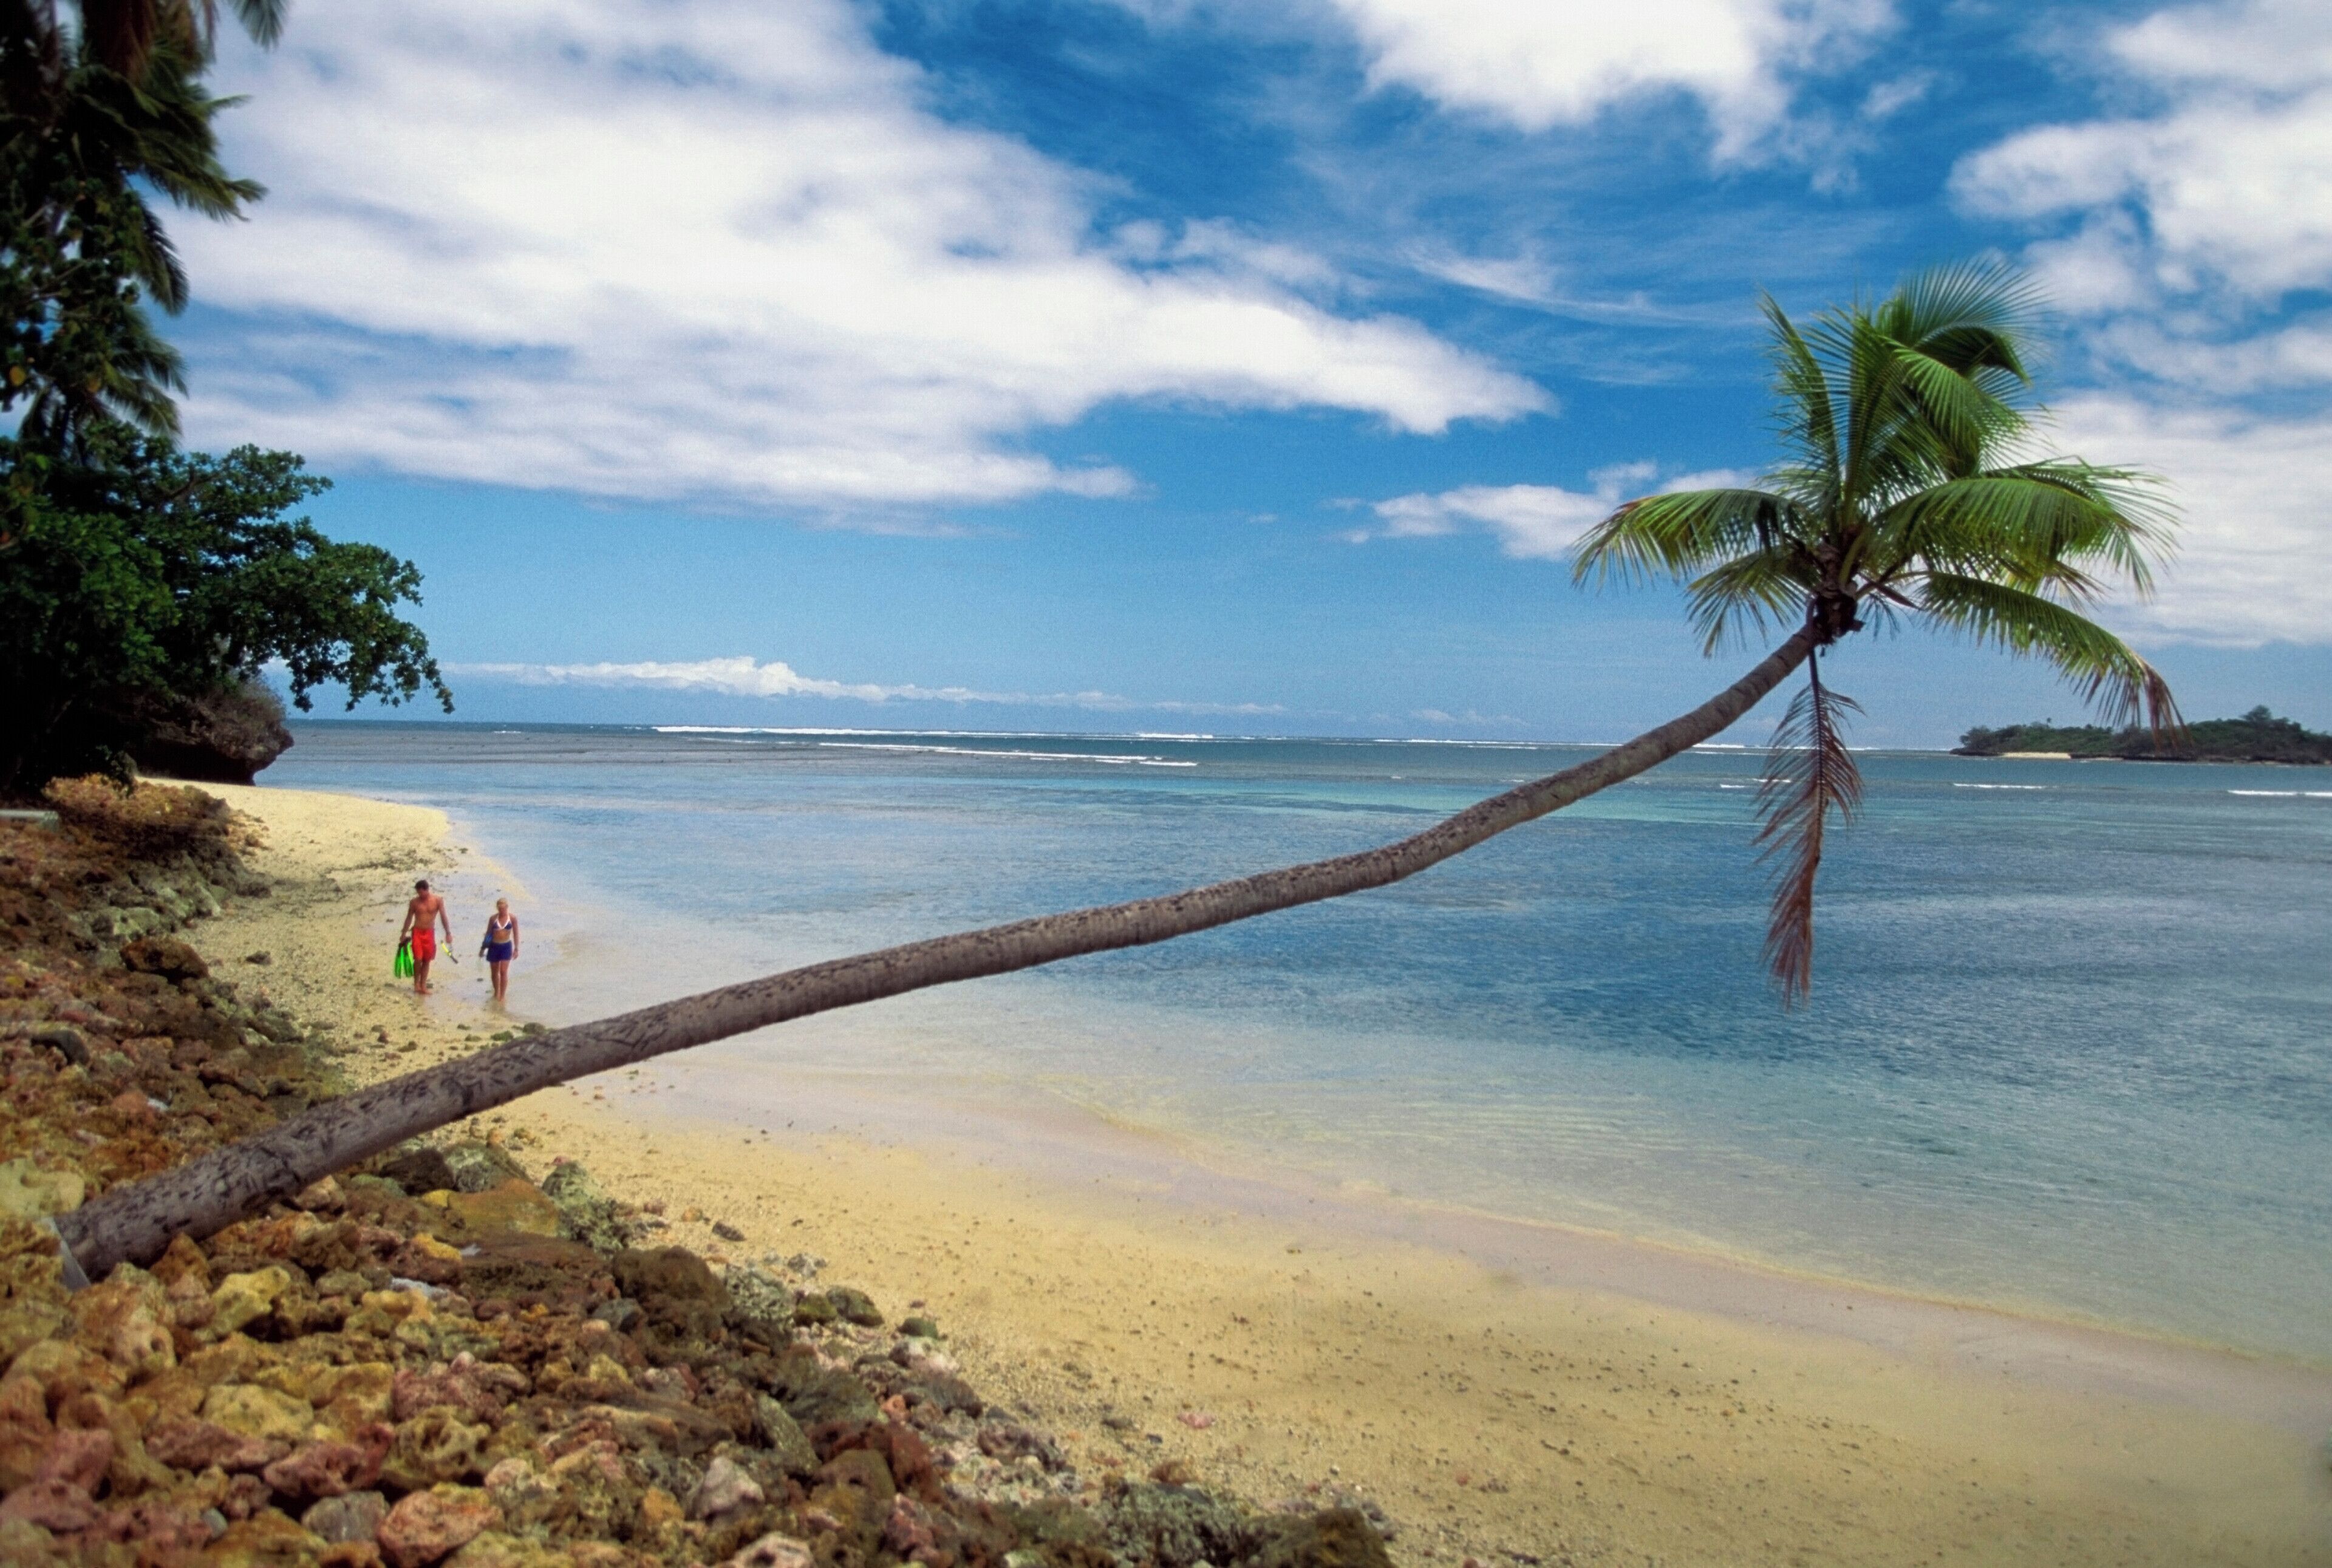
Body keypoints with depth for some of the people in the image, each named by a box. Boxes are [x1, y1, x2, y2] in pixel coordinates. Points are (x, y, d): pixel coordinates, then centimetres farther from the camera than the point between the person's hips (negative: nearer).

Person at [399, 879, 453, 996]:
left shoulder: (438, 901, -3)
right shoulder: (414, 902, -1)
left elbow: (443, 917, -2)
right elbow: (409, 918, 8)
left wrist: (448, 933, -7)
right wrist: (404, 933, 10)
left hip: (430, 933, 1)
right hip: (417, 932, -1)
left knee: (427, 960, 5)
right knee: (418, 959, -12)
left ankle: (423, 986, 13)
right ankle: (416, 983, 6)